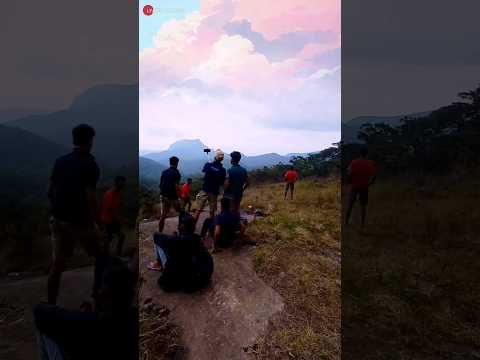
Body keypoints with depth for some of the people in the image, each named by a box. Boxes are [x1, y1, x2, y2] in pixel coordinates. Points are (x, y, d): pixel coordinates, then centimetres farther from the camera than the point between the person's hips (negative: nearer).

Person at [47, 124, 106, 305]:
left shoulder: (60, 161, 6)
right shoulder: (90, 164, -15)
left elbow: (50, 191, 11)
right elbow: (89, 196, -21)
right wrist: (96, 222, -13)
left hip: (59, 219, 6)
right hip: (80, 221, -6)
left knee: (57, 265, 13)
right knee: (101, 256, 15)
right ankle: (97, 294, 21)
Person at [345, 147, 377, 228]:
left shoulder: (354, 162, -5)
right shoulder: (371, 163, -3)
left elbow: (349, 174, -9)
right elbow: (374, 176, -8)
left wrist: (351, 182, 8)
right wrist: (369, 184, 7)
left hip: (354, 186, 0)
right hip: (364, 187, 0)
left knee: (350, 204, 9)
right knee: (363, 206, 9)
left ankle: (346, 221, 13)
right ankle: (363, 223, 12)